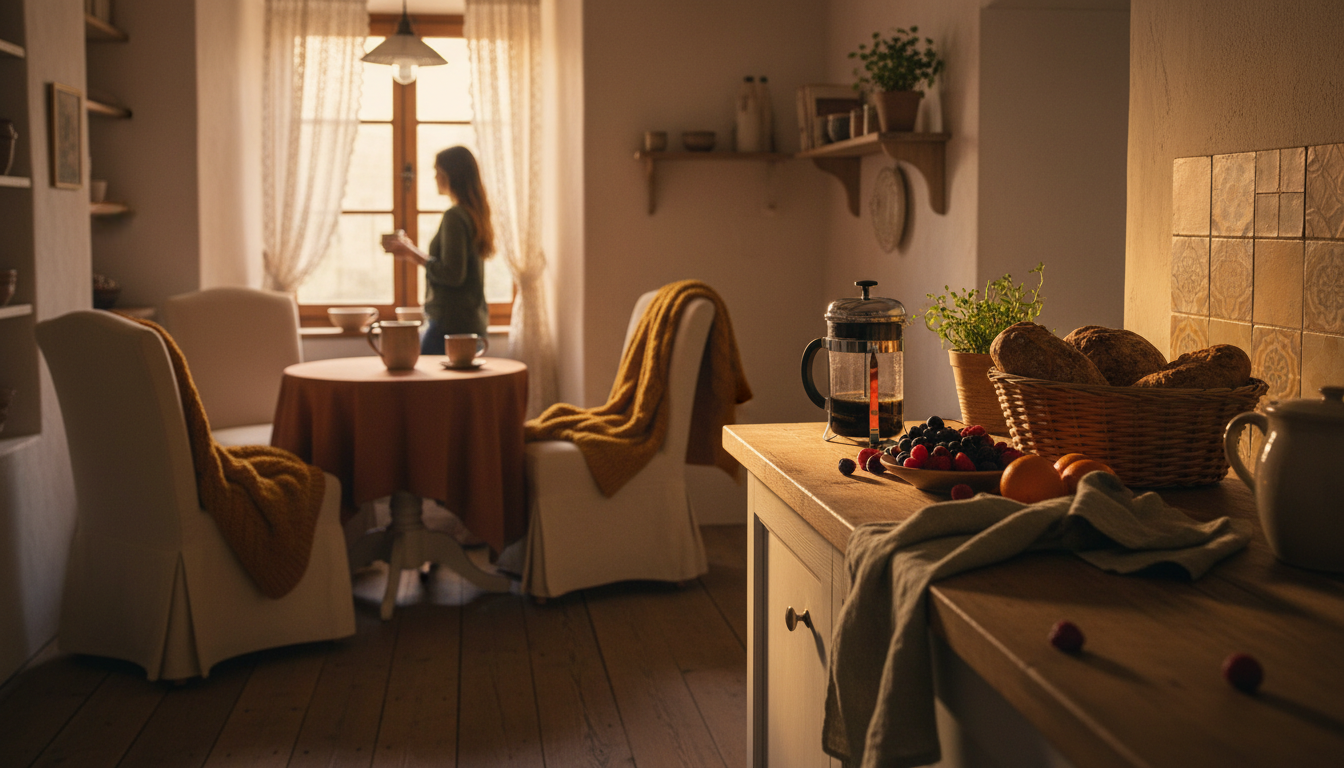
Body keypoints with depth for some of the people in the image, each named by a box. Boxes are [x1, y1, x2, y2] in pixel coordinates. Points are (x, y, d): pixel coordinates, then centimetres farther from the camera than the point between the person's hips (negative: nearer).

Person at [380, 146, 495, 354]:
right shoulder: (474, 214, 14)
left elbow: (452, 275, -20)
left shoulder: (454, 216, -15)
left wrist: (413, 255, -11)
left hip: (452, 323, -9)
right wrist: (412, 251, 19)